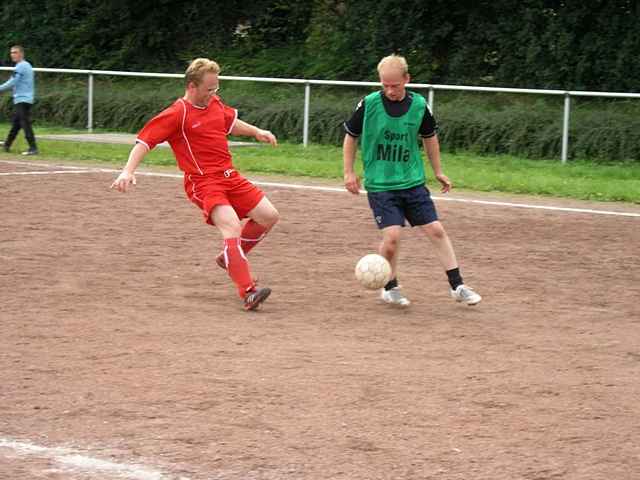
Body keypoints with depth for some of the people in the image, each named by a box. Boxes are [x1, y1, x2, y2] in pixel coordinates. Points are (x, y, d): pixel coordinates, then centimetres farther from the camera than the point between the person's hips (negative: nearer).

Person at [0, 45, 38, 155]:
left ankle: (33, 148, -16)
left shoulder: (21, 66, -13)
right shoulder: (27, 65, 18)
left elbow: (12, 83, -16)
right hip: (23, 99, 10)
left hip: (22, 100, -10)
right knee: (15, 122, 17)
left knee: (25, 123, -12)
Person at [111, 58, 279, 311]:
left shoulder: (215, 103, 11)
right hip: (203, 183, -8)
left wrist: (256, 132, 29)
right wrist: (128, 171, -26)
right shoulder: (177, 114, -11)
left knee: (269, 216, 5)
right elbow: (144, 140, -15)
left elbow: (231, 122, 34)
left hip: (230, 177, 8)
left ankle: (230, 257, 24)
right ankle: (248, 293, -33)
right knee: (232, 227, -27)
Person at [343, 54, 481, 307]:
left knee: (436, 230, 0)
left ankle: (457, 286, 11)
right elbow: (350, 136, 4)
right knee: (392, 235, -15)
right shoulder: (369, 104, -10)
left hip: (413, 182, 3)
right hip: (380, 184, -3)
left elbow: (430, 137, 14)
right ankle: (390, 288, 7)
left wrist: (438, 172, 18)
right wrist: (349, 172, 1)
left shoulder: (419, 105, -3)